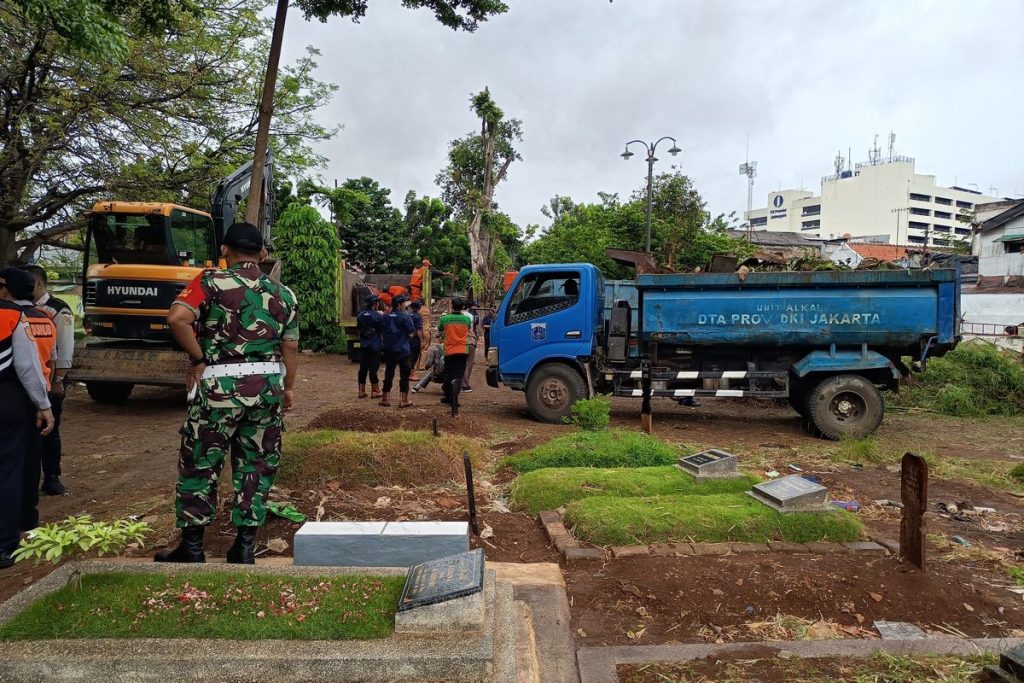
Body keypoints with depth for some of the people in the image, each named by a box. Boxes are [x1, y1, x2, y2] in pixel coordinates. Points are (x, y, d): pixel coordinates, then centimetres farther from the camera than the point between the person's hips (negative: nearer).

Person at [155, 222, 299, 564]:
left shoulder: (211, 281, -3)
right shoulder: (283, 293, 7)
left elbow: (177, 318, -18)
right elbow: (290, 348, 7)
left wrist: (197, 359, -6)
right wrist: (289, 388, 18)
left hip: (219, 383, -3)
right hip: (268, 385, 3)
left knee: (200, 465, 11)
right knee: (256, 466, 11)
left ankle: (192, 548, 20)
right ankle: (245, 547, 18)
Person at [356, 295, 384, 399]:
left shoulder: (360, 315, 5)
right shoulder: (379, 316, -13)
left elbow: (358, 329, 12)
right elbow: (383, 330, -8)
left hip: (363, 346, 5)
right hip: (375, 346, -5)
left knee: (363, 368, 9)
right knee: (373, 368, -1)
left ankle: (361, 391, 14)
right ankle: (375, 391, 4)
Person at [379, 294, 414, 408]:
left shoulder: (386, 317, 6)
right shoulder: (404, 316, -11)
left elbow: (383, 332, 13)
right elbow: (411, 333, -10)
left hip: (389, 350, 5)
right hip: (402, 350, -5)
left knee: (389, 373, 13)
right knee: (404, 374, 2)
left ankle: (385, 398, 19)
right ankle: (404, 400, 2)